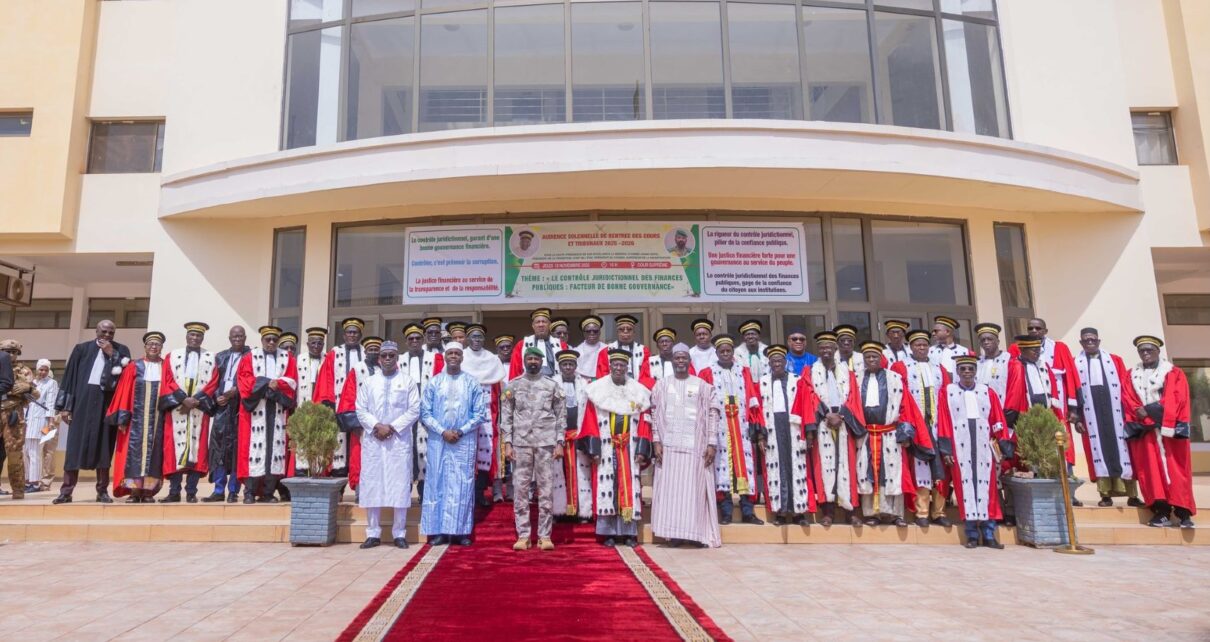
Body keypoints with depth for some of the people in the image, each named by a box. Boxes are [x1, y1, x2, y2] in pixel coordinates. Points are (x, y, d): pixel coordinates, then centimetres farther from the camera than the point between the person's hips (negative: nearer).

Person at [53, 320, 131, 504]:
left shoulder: (121, 350, 10)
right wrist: (65, 406, 2)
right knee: (75, 444, -2)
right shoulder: (82, 349, 11)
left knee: (103, 445, 0)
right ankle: (66, 490, 0)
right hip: (83, 400, 1)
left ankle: (102, 490, 2)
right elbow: (70, 376, 8)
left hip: (107, 402, -1)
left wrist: (112, 354, -7)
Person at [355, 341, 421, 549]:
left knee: (400, 485, -1)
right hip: (372, 440, 2)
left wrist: (393, 427, -11)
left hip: (399, 440, -1)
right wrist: (377, 426, -12)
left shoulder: (407, 381, 5)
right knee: (371, 485, 2)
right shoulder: (368, 381, 10)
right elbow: (361, 410, 4)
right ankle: (373, 533, 11)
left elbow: (414, 410, -1)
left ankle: (399, 534, 7)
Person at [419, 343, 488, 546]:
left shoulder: (472, 383, 5)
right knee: (437, 483, 2)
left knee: (462, 485, 0)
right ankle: (438, 530, 8)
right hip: (438, 441, 1)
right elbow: (425, 413, 2)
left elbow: (481, 413, 1)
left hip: (465, 442, -1)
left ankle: (460, 531, 6)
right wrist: (442, 431, -10)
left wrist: (461, 431, -10)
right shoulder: (433, 382, 6)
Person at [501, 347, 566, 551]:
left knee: (546, 490, 2)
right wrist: (507, 444, -2)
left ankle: (544, 536, 9)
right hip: (521, 443, 1)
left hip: (546, 443, -1)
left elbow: (560, 416, 5)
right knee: (520, 489, 2)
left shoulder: (553, 385, 6)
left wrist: (560, 443, -3)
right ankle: (523, 536, 10)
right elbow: (506, 416, 6)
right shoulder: (513, 385, 7)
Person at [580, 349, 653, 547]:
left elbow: (644, 424, 6)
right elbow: (591, 421, -1)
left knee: (630, 488, 0)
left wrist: (642, 450, -2)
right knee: (607, 487, -3)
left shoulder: (638, 391, 8)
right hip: (606, 448, -1)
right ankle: (609, 533, 4)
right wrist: (594, 449, -9)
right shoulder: (598, 389, 3)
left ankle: (630, 533, 6)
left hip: (629, 448, 1)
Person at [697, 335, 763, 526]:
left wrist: (755, 424, 1)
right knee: (722, 464, -3)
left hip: (741, 426, 2)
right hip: (718, 427, -2)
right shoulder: (707, 374, 7)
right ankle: (725, 512, 2)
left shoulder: (744, 372, 15)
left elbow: (752, 399, 10)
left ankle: (748, 511, 6)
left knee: (745, 463, 0)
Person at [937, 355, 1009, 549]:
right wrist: (945, 449, -5)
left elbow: (998, 422, 8)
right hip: (959, 447, -1)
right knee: (965, 487, 0)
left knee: (987, 488, 2)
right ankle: (972, 535, 7)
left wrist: (1003, 447, 2)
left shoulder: (988, 392, 10)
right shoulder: (947, 392, 4)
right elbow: (943, 422, 0)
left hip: (983, 447, 2)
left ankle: (989, 534, 9)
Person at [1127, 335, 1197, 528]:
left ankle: (1183, 512, 2)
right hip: (1144, 429, 2)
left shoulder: (1174, 373, 8)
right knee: (1150, 470, -4)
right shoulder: (1131, 376, 14)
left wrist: (1149, 410, -15)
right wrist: (1143, 413, -13)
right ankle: (1161, 512, -4)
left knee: (1175, 469, -2)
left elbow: (1176, 400, -6)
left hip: (1169, 429, -1)